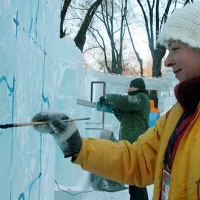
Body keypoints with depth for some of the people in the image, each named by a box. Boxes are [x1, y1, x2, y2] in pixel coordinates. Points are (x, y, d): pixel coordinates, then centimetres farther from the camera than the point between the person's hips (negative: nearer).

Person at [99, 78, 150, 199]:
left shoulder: (141, 98, -8)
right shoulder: (135, 99, 24)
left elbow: (123, 100, -24)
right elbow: (125, 118, 26)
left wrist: (106, 98, -12)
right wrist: (117, 112, 6)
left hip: (135, 144, -11)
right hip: (130, 142, 11)